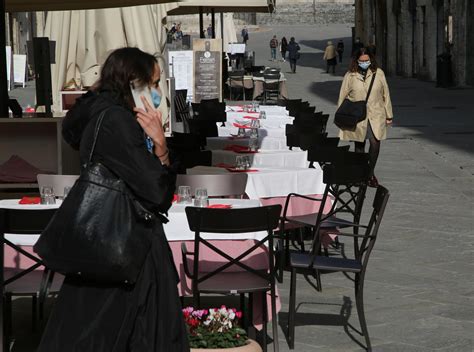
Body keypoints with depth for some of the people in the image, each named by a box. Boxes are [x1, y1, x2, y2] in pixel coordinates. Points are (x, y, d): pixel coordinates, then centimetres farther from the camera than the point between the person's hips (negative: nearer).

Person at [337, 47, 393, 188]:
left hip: (376, 116, 0)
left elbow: (386, 95, 10)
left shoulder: (378, 73, 4)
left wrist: (388, 115, 11)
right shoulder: (350, 76, 1)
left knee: (375, 143, -13)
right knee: (359, 145, 7)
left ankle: (371, 173, 4)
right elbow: (342, 98, 6)